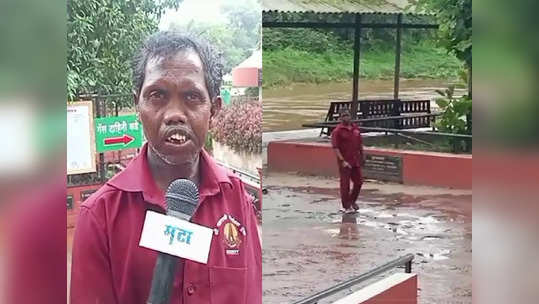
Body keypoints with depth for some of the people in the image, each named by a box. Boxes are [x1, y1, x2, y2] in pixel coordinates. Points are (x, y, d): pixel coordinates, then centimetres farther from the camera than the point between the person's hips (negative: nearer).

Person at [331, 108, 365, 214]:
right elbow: (335, 147, -15)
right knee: (345, 184, 1)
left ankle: (352, 201, 34)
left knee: (359, 182, 13)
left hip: (356, 161, 6)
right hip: (345, 162, -6)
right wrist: (342, 161, -22)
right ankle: (346, 206, 12)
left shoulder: (355, 128, 8)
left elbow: (360, 144, 18)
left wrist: (362, 156, 18)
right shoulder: (337, 131, -10)